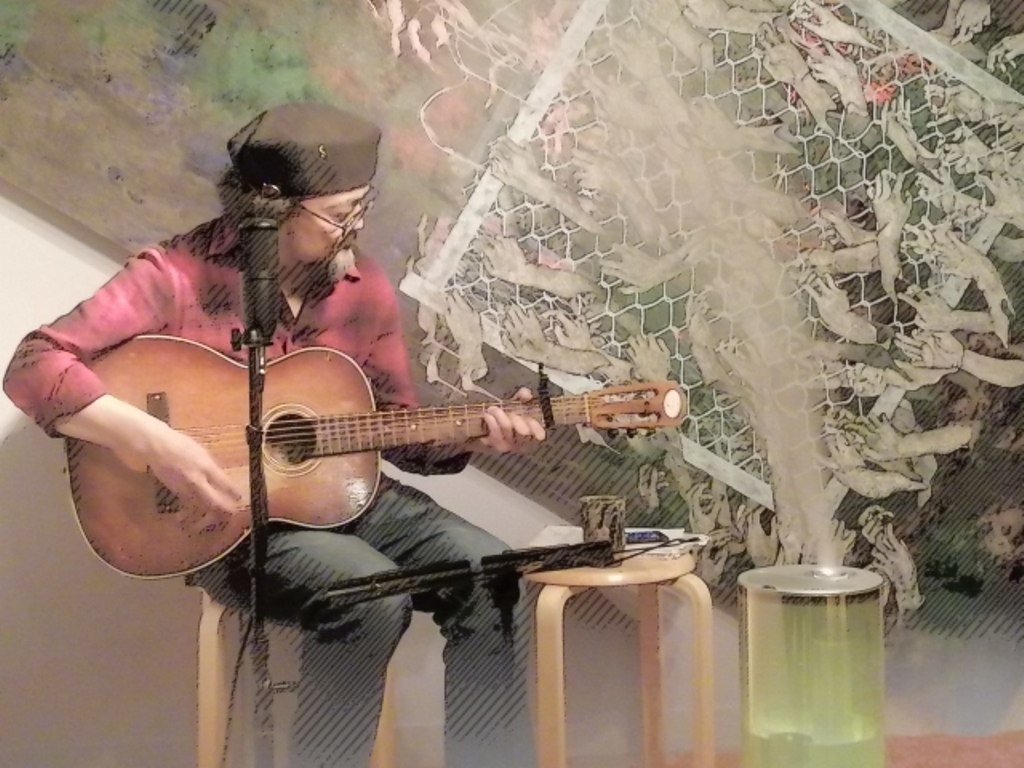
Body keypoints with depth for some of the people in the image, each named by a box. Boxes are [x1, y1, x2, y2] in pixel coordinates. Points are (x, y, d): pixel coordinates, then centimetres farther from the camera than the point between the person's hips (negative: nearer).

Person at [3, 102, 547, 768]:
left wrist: (476, 434, -8)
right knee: (372, 599, -31)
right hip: (224, 518, -5)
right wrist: (153, 441, -30)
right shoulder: (180, 275, -14)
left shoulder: (365, 286, 2)